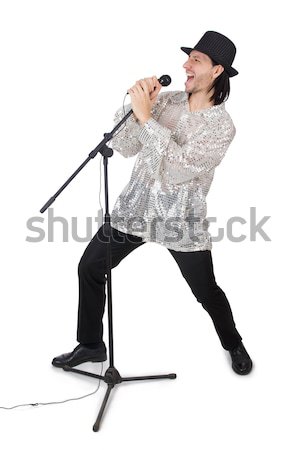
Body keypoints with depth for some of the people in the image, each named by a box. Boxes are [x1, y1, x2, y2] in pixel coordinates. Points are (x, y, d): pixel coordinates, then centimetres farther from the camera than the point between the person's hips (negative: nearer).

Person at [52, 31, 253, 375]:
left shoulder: (222, 125, -11)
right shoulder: (164, 100, 2)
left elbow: (180, 169, -24)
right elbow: (124, 148, -1)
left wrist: (146, 118, -26)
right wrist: (134, 108, -16)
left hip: (182, 219, -4)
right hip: (135, 206, 4)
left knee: (207, 293, 6)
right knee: (89, 267, 4)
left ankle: (233, 345, 38)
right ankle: (90, 345, 25)